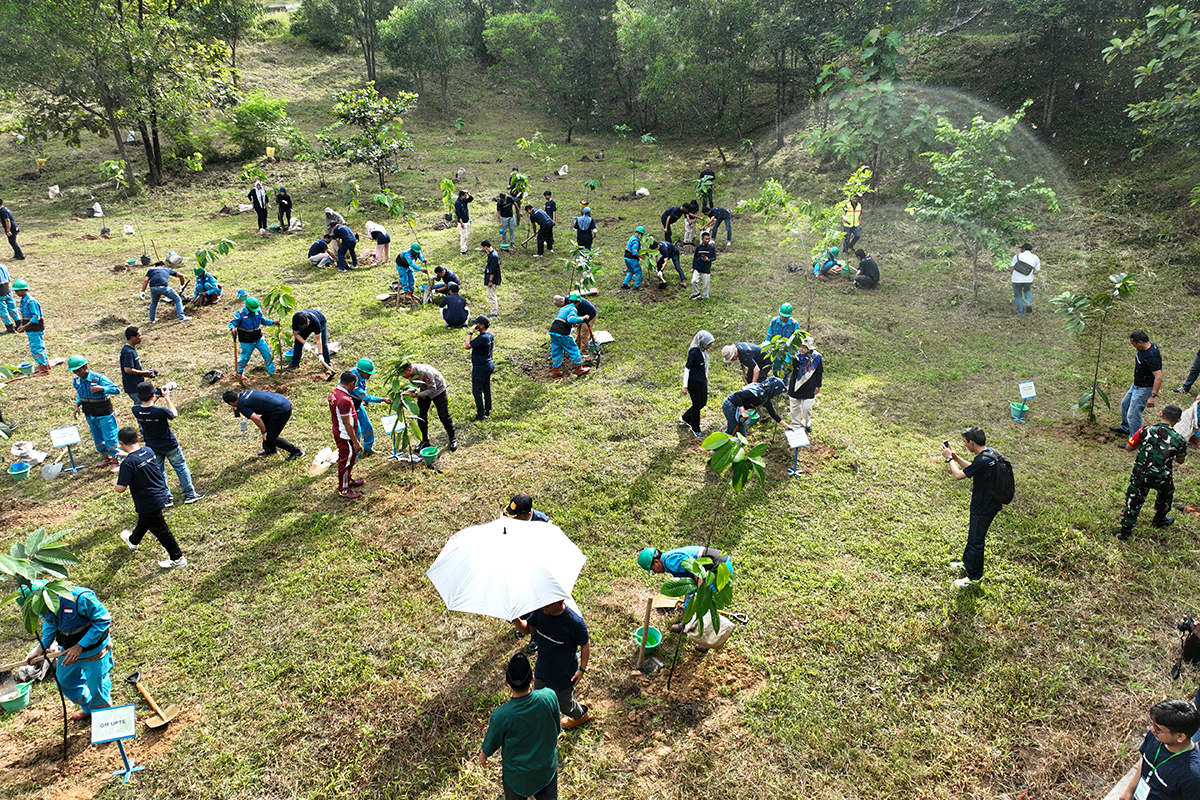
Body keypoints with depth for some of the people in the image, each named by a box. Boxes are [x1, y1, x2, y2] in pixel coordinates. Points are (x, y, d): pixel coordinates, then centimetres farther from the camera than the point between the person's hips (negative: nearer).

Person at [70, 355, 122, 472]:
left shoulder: (98, 378, -19)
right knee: (97, 438, 17)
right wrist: (77, 405, 1)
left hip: (104, 413, -6)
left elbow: (117, 390, -21)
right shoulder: (76, 380, 0)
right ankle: (107, 458, 32)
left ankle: (116, 461, 10)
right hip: (90, 414, 6)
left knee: (109, 437, -1)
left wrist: (101, 388, -34)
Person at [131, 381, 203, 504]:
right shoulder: (160, 411, -31)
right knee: (181, 468, 14)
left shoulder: (136, 410, -16)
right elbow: (174, 414, -10)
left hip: (152, 447, 4)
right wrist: (167, 398, -6)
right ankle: (190, 494, 22)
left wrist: (156, 399, 4)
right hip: (169, 445, -4)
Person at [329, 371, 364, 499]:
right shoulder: (344, 400, -30)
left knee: (349, 459, 26)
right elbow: (347, 424, -26)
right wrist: (356, 442, -19)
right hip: (345, 437, -10)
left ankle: (347, 481, 44)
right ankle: (344, 490, 19)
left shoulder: (333, 393, 0)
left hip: (338, 433, 10)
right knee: (346, 461, 5)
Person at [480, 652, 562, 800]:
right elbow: (557, 729, -7)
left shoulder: (501, 717, -35)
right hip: (548, 768, 2)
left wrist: (483, 755, 12)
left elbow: (490, 744, -12)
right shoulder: (549, 696, -28)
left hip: (518, 775, -2)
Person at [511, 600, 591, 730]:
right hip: (542, 669, 5)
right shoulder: (540, 611, -19)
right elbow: (527, 628, -3)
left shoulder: (574, 622, -34)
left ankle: (581, 715, 56)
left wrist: (582, 669, -12)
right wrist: (517, 621, -24)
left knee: (564, 705, 23)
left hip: (563, 675, -5)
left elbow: (585, 645, -17)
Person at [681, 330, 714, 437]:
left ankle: (685, 417, 36)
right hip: (693, 382, -9)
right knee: (697, 404, 3)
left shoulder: (703, 350, -1)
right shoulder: (694, 352, -25)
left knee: (703, 402, 16)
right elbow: (687, 368, -20)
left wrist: (706, 378, 26)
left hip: (702, 381, 9)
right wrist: (685, 386, -17)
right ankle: (695, 428, 23)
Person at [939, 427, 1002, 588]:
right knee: (973, 534, 26)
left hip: (983, 508, -10)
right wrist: (956, 457, 8)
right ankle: (967, 563, 44)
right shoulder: (990, 453, 0)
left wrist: (949, 458, -9)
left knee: (976, 540, 5)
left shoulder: (982, 461, -31)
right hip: (990, 503, 10)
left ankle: (975, 577, 18)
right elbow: (972, 468, 15)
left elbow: (959, 475, -22)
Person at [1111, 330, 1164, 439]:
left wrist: (1153, 396, -35)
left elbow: (1159, 377, -35)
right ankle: (1125, 428, 50)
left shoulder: (1151, 356, -34)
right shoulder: (1143, 349, -5)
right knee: (1125, 404, 28)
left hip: (1144, 389, -11)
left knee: (1133, 414, -4)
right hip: (1136, 385, 11)